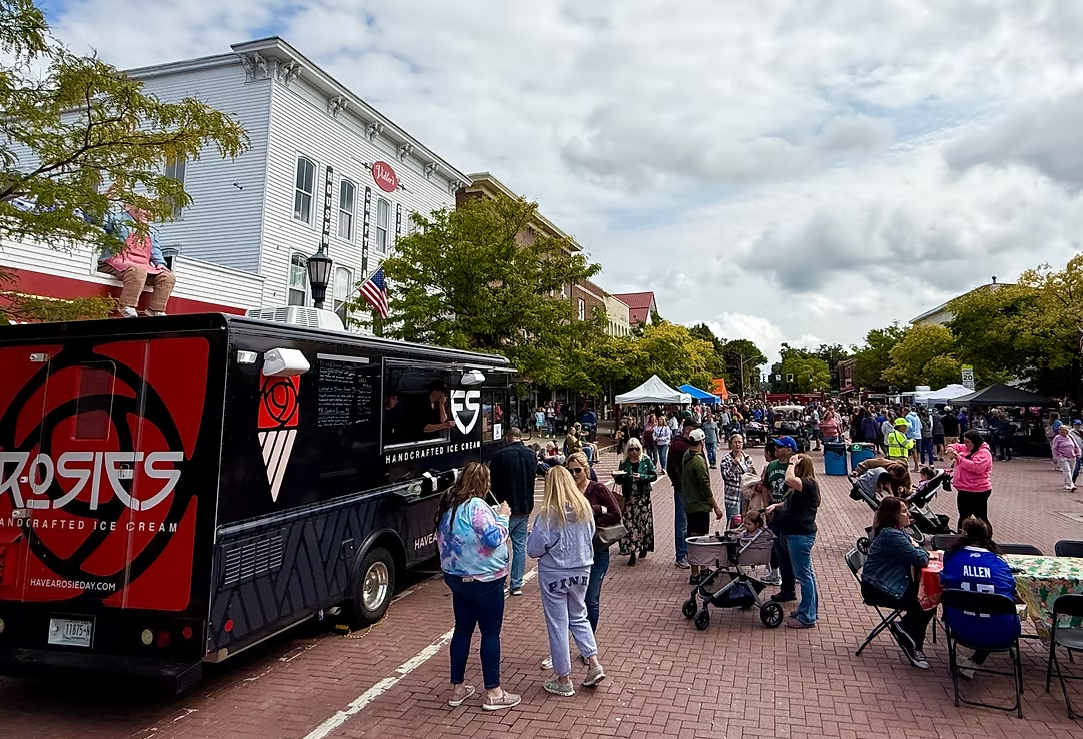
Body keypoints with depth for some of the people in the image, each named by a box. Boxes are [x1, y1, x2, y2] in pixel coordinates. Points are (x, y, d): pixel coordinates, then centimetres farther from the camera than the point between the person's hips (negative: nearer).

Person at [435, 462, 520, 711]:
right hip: (485, 580, -8)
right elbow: (494, 537, -24)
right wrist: (502, 516, -8)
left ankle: (457, 688, 24)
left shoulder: (449, 505, 6)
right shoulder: (476, 506, -21)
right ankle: (493, 693, 11)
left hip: (457, 577, 8)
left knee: (462, 629, 15)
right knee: (490, 632, 3)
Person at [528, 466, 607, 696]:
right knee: (578, 617, 24)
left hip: (554, 574, -4)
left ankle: (563, 680, 18)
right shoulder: (585, 508, -6)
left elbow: (533, 549, -16)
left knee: (557, 624, 8)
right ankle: (594, 664, 15)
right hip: (581, 571, 5)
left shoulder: (548, 514, -20)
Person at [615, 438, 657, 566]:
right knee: (629, 523, -4)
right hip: (629, 496, 1)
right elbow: (621, 481, 9)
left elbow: (654, 476, -2)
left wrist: (642, 477, -17)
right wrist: (616, 477, -12)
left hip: (643, 496, -1)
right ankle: (632, 553, 0)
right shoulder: (624, 463, 4)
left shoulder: (646, 461, 0)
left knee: (644, 522, 3)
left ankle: (644, 547, 26)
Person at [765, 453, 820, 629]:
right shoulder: (801, 485, 15)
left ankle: (807, 618, 3)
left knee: (804, 574, -4)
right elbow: (792, 503, 27)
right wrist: (776, 505, 11)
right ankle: (808, 609, 29)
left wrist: (792, 464, -20)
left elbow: (789, 479, -36)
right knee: (806, 573, 18)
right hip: (797, 533, 11)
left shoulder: (809, 484, -17)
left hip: (801, 534, -11)